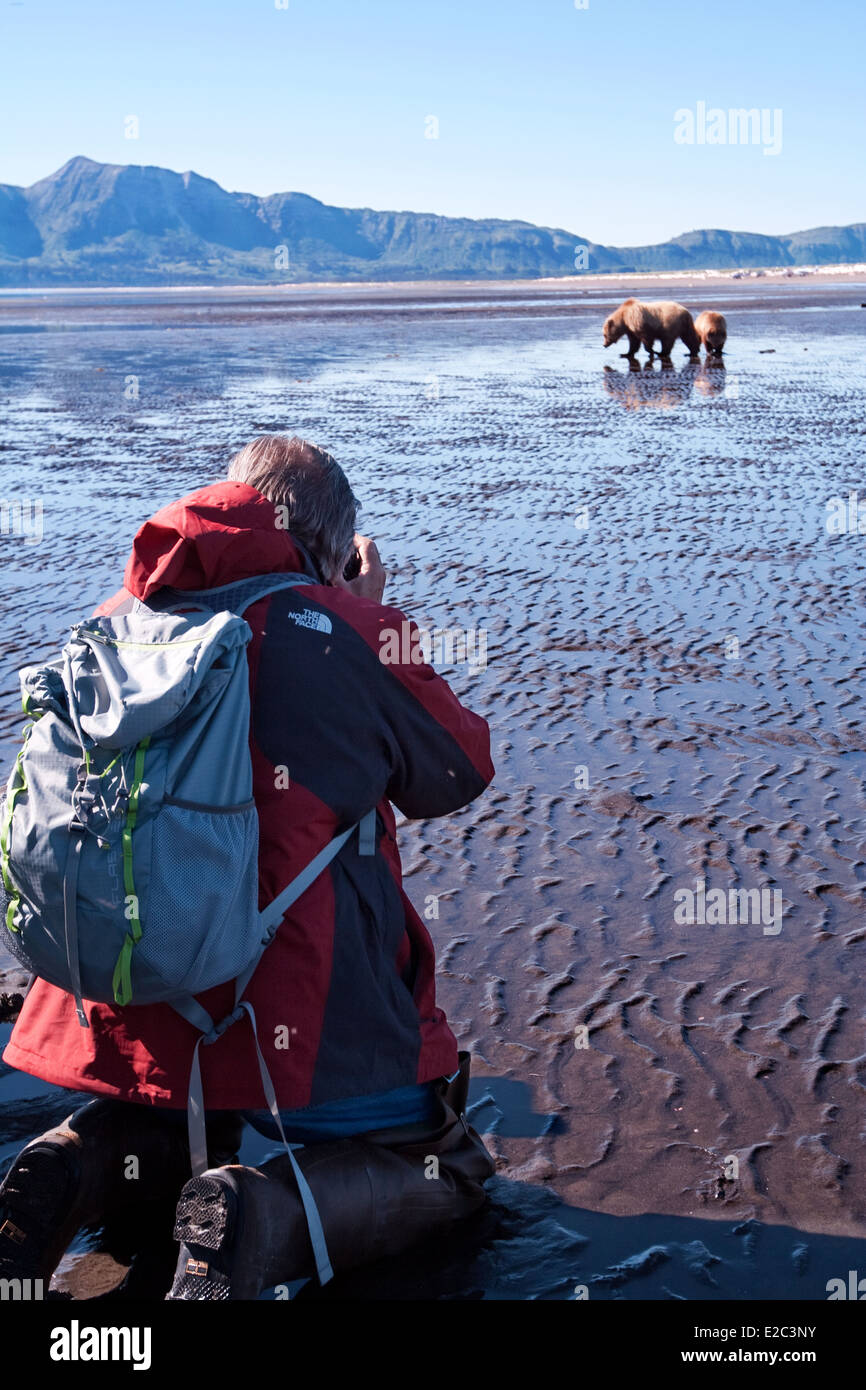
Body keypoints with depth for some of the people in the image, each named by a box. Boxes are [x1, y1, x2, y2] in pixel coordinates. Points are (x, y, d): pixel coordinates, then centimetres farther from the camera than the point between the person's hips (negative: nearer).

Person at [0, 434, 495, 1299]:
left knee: (184, 1128, 36)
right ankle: (264, 1216, -14)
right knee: (447, 1167, 16)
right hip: (299, 1017, -5)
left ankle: (74, 1169, 1)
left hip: (120, 1002, 5)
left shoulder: (116, 625, 4)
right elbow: (458, 773, 7)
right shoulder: (349, 632, -8)